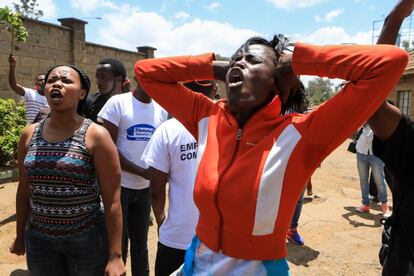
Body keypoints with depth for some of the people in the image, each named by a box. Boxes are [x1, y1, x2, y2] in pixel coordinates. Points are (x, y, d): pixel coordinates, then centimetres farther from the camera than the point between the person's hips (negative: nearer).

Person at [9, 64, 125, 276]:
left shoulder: (96, 136, -14)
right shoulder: (29, 134, 1)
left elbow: (112, 200, -15)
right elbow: (24, 190, 10)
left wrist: (115, 255, -15)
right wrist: (20, 235, 17)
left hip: (86, 237, -4)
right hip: (39, 238, 4)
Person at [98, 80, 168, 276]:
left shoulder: (161, 109, 6)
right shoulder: (117, 103, -9)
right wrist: (141, 171, -17)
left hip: (145, 187, 5)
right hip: (119, 185, -4)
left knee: (140, 243, 19)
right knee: (117, 243, 9)